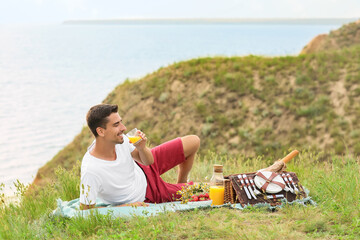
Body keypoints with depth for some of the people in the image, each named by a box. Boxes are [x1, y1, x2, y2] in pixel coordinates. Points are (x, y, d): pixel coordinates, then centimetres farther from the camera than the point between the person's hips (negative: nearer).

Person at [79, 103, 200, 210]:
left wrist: (142, 148, -31)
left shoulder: (119, 139, -23)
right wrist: (127, 206, -27)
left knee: (193, 142, 7)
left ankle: (181, 183, 34)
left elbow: (148, 161, -7)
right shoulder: (90, 171, -41)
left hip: (142, 171, 5)